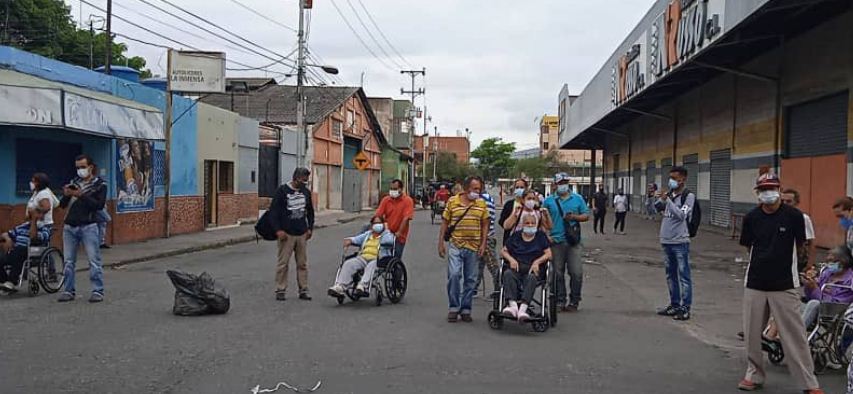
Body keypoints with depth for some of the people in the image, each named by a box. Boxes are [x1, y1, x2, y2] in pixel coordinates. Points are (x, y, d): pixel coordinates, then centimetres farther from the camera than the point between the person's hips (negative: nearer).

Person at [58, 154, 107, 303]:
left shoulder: (99, 184, 2)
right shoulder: (73, 183, 14)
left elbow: (99, 204, -11)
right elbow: (62, 205, 13)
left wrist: (81, 195, -19)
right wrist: (66, 195, -7)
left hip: (88, 227, -5)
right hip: (69, 227, 5)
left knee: (94, 261, -5)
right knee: (69, 262, 7)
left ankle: (98, 291, -1)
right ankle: (69, 291, 15)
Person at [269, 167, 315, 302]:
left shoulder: (306, 191, 10)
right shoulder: (282, 190, -5)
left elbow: (310, 211, 21)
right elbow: (273, 211, -6)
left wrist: (310, 228, 12)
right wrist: (278, 230, -13)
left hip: (302, 234, 5)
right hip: (286, 234, -4)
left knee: (302, 264, 6)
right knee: (283, 264, -1)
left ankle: (303, 291, 12)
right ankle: (280, 290, 8)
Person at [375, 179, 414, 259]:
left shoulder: (408, 201, -8)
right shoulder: (386, 200, 2)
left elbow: (406, 218, -16)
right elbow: (378, 215, -3)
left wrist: (399, 232, -23)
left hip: (399, 237, -3)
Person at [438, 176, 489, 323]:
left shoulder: (481, 203, 6)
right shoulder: (452, 201, 0)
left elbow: (485, 225, 9)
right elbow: (445, 223, 4)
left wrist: (483, 244, 1)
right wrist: (441, 243, -1)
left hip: (473, 247, 2)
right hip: (455, 246, -2)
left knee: (471, 279, 7)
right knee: (454, 275, -13)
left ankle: (466, 309, 18)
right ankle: (454, 307, 2)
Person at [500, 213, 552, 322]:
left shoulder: (541, 236, 19)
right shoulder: (515, 236, 22)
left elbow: (548, 254, 9)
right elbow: (503, 251, 18)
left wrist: (537, 262, -9)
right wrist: (511, 259, -3)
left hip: (533, 269, -1)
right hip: (516, 268, 1)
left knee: (531, 278, -38)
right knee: (507, 274, -35)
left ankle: (523, 308, -55)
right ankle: (513, 305, -49)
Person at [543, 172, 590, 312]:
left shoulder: (578, 198, 11)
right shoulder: (549, 201, 8)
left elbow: (586, 216, 10)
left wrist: (574, 217, -8)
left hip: (574, 242, 0)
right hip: (556, 242, 0)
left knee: (576, 273, -3)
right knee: (558, 273, 5)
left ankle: (574, 301, 9)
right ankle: (560, 300, 15)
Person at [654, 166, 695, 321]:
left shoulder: (688, 196, -7)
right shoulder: (669, 194, 12)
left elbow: (681, 215, -19)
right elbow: (656, 208, 15)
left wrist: (667, 200, -22)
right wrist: (661, 199, -2)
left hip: (680, 242, -7)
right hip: (666, 241, 7)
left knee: (683, 276, -3)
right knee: (671, 275, 14)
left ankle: (685, 308, 0)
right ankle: (674, 304, 24)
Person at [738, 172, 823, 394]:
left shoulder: (794, 216, -7)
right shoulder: (751, 217, 0)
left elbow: (799, 246, 5)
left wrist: (783, 260, 10)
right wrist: (765, 262, 8)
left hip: (785, 285, -3)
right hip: (755, 284, 3)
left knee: (794, 335, -1)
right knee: (751, 333, 9)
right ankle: (755, 375, 25)